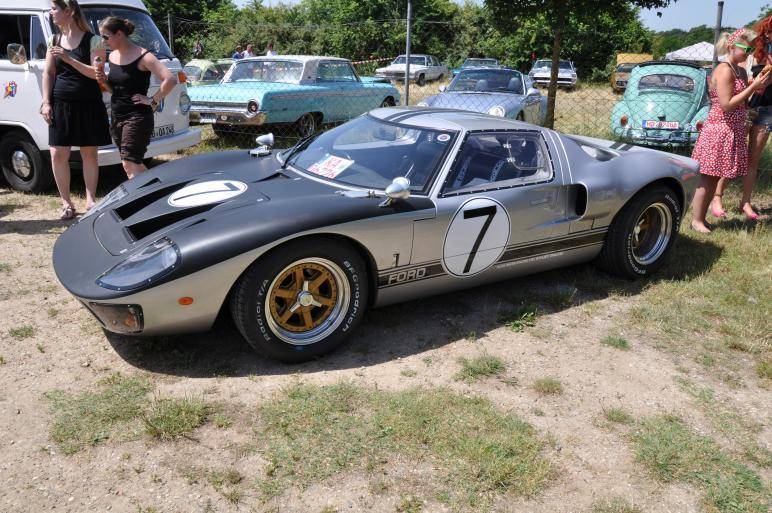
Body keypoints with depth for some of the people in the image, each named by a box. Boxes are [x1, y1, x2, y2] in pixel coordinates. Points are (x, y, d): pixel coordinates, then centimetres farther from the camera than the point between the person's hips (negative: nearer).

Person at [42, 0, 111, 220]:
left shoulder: (93, 41, -3)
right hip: (61, 105, 4)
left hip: (88, 105, -4)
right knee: (57, 154, -2)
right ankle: (66, 203, 8)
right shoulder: (54, 41, 11)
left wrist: (69, 59, -21)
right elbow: (48, 73, 10)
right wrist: (46, 102, 2)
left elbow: (95, 74, -12)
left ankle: (90, 200, 13)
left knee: (89, 153, 3)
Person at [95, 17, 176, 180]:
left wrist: (153, 101, -17)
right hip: (117, 118, 8)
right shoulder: (112, 56, 11)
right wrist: (104, 81, 1)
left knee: (129, 164, -14)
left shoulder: (142, 56, -13)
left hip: (137, 117, -8)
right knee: (135, 165, 15)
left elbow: (170, 80, -23)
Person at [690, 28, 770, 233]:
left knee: (715, 178, 11)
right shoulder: (724, 70, -14)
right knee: (707, 178, -3)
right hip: (718, 129, -9)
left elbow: (744, 102, 18)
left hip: (734, 131, 9)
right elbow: (726, 104, -19)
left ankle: (702, 218, 17)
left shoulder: (741, 71, 13)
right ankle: (696, 220, 4)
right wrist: (753, 86, -17)